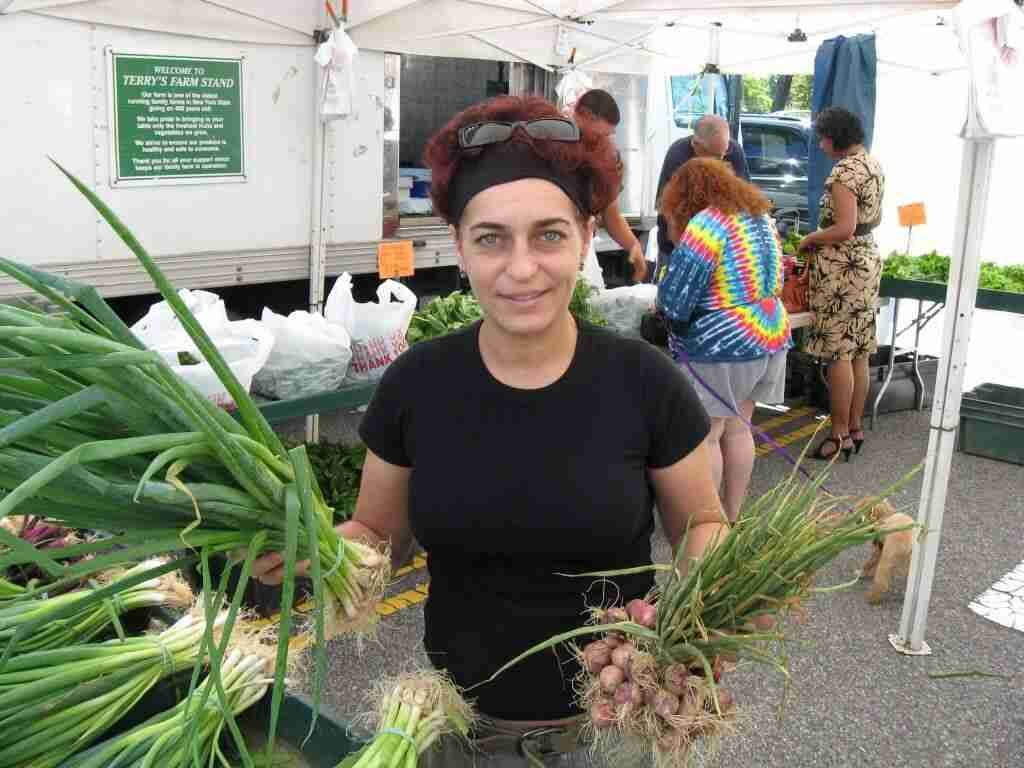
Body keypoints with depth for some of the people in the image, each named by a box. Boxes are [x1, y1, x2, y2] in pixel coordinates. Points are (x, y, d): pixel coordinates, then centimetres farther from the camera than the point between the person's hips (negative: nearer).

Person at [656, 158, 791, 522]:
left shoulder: (706, 223, -15)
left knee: (705, 436, 2)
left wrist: (666, 310, 6)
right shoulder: (761, 216, 11)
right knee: (738, 428, 16)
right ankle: (731, 517, 26)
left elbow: (674, 299, -16)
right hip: (771, 335, 8)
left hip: (722, 345, -8)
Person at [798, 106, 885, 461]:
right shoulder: (874, 164, 12)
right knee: (858, 351, 13)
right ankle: (856, 426, 21)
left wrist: (810, 239, -9)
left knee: (838, 352, -3)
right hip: (867, 259, 10)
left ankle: (841, 434, 3)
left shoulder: (844, 170, -18)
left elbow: (844, 229, -23)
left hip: (841, 266, -10)